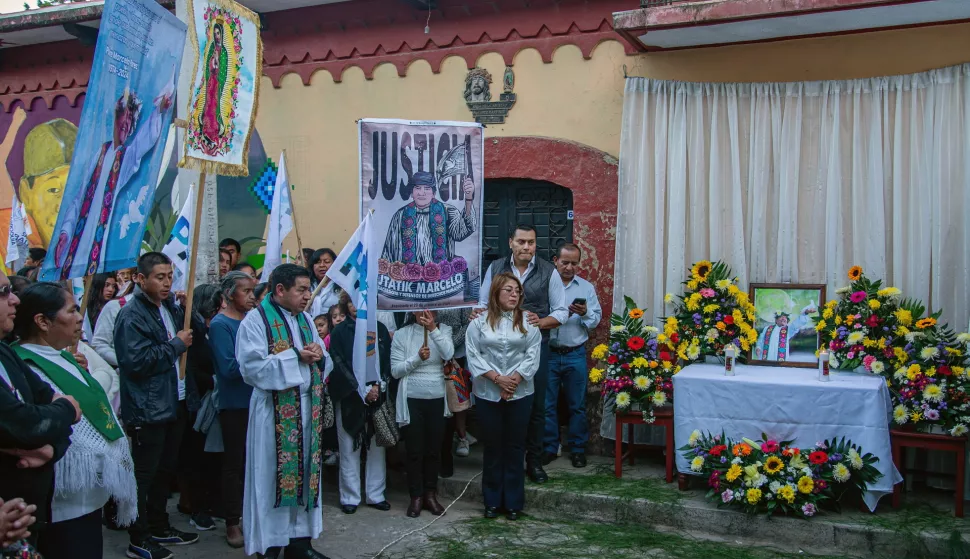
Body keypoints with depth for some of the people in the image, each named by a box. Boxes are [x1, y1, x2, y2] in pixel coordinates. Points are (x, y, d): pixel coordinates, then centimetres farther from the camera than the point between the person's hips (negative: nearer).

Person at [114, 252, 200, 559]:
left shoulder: (170, 308, 12)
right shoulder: (132, 315, -15)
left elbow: (195, 336, 18)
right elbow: (136, 361, -24)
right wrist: (176, 345, -17)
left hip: (175, 403, 9)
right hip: (147, 409, -8)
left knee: (166, 469, 18)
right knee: (144, 474, 1)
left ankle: (159, 527, 32)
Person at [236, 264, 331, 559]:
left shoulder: (305, 319, 13)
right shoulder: (256, 320, -7)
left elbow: (326, 361, 15)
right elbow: (252, 367, -17)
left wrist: (319, 356, -9)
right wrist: (296, 356, -17)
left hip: (308, 408, 6)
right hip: (275, 411, -6)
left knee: (304, 472, 9)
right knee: (274, 476, -1)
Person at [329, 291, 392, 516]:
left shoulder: (380, 329, 7)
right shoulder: (339, 332, 0)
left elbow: (388, 361, 6)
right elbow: (339, 365, -6)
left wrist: (379, 386, -10)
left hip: (377, 395, 2)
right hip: (349, 398, -2)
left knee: (377, 446, 4)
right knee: (349, 448, 2)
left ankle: (376, 495, 13)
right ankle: (350, 497, 11)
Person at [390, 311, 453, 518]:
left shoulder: (444, 330, 2)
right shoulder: (402, 334, -3)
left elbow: (448, 354, -17)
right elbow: (395, 370, -6)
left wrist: (433, 329, -24)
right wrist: (417, 357, -20)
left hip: (438, 399, 2)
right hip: (413, 399, -2)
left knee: (434, 449, 10)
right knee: (415, 450, 4)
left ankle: (431, 494, 23)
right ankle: (416, 497, 15)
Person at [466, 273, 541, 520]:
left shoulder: (528, 322, 4)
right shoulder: (479, 322, 1)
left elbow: (532, 355, -3)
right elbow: (473, 355, -6)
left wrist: (514, 379, -14)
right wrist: (497, 379, -14)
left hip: (520, 393, 1)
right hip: (488, 393, 0)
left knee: (515, 447, 7)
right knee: (492, 447, 9)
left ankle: (514, 503, 17)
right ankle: (492, 501, 19)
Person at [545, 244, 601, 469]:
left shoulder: (587, 287, 8)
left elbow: (596, 319, 5)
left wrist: (585, 313, -16)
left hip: (575, 355, 1)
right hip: (548, 353, -1)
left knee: (577, 405, 8)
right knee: (547, 404, 5)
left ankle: (578, 449, 20)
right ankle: (549, 448, 18)